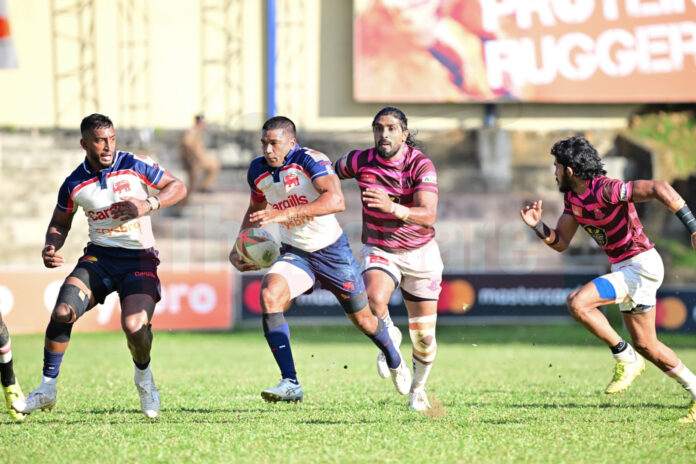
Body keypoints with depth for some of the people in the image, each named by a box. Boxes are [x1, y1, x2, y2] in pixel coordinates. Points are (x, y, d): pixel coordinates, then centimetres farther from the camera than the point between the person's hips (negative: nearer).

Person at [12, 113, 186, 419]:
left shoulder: (134, 166, -6)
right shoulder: (74, 184, -1)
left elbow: (177, 187, 2)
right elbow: (60, 224, 14)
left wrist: (149, 205, -15)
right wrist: (51, 248, -7)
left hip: (139, 258, -2)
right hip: (98, 256, 2)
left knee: (135, 327, -23)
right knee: (62, 313, -20)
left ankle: (143, 377, 12)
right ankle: (47, 390, -5)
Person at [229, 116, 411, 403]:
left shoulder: (310, 161, -23)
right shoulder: (258, 170, -4)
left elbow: (336, 200, -40)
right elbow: (256, 209, 17)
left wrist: (286, 213, -48)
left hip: (332, 251, -4)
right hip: (294, 253, 4)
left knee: (362, 319, 11)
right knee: (269, 295, -27)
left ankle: (394, 361, 47)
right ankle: (290, 383, -27)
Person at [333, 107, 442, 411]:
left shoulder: (421, 165, -19)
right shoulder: (359, 161, -11)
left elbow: (428, 216, -32)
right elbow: (329, 173, 13)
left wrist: (393, 207, -48)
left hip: (420, 252, -1)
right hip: (378, 249, 1)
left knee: (424, 336, 4)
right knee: (374, 299, -33)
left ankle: (417, 388, 32)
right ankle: (389, 338, 0)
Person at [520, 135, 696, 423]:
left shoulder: (605, 190, -23)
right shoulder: (572, 197, 6)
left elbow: (659, 189, -31)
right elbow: (560, 242, 9)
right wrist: (538, 226, -10)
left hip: (641, 266, -10)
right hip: (625, 268, 10)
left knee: (577, 303, -23)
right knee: (646, 347, 14)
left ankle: (625, 358, -11)